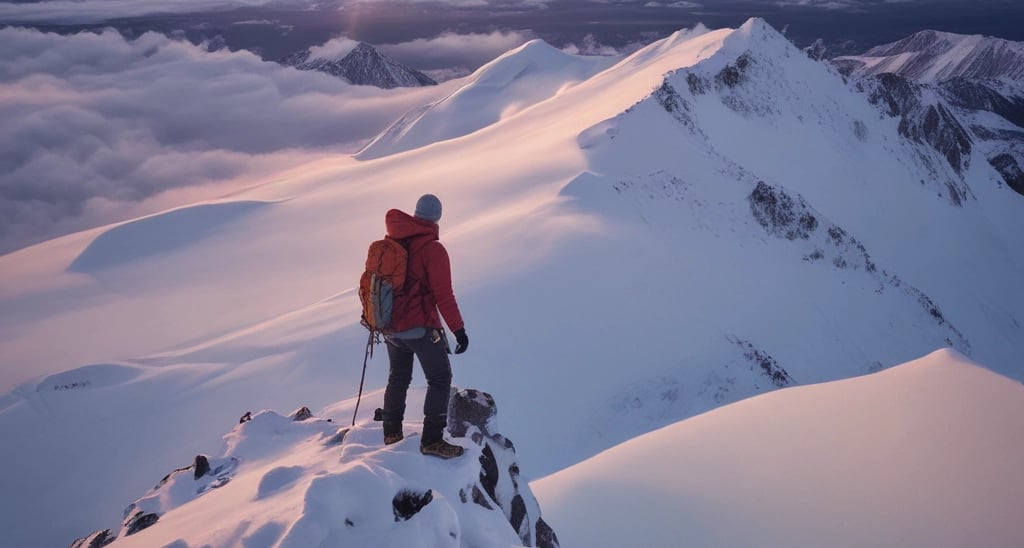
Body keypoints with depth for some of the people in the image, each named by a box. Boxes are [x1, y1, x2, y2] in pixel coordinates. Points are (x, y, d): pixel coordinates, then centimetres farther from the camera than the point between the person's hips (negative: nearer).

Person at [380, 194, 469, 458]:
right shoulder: (433, 249, -16)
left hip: (391, 326, 7)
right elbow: (443, 295, -18)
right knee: (440, 379, 4)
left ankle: (391, 432, 30)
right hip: (421, 327, -6)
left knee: (398, 378, 23)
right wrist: (458, 329, -13)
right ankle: (432, 439, -3)